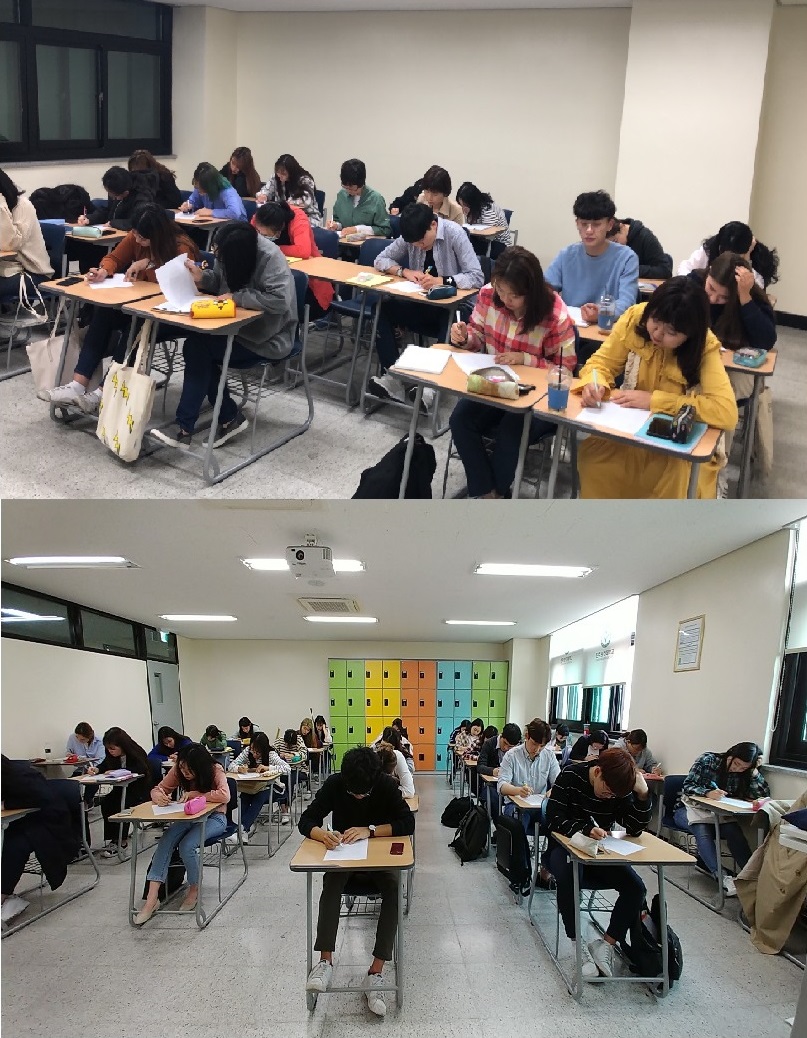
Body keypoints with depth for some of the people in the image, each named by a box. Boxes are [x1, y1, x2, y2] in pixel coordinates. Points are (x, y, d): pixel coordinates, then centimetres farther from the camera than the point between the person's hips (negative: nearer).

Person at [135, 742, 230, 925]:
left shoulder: (215, 771, -20)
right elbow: (158, 789, 1)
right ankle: (152, 899, -26)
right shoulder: (178, 771, -7)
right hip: (188, 816, 5)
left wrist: (193, 794, -30)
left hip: (214, 817, -4)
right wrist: (158, 795, -25)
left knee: (187, 846, -30)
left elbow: (224, 796, -35)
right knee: (165, 841, -25)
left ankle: (194, 890, -2)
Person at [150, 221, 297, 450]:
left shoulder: (271, 258, -25)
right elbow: (222, 280, 12)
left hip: (267, 338, -8)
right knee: (196, 344, -15)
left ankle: (185, 428, -14)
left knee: (197, 347, -21)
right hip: (241, 325, 8)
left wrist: (237, 297, -27)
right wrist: (201, 277, -9)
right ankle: (230, 418, -2)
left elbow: (279, 300, -35)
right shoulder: (230, 250, -3)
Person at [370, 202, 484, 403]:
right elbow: (380, 260, 4)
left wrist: (441, 280, -37)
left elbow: (477, 278, -23)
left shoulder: (455, 234, -16)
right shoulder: (411, 236, -2)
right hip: (422, 304, 5)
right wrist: (404, 271, -15)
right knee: (382, 309, -19)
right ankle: (393, 376, -23)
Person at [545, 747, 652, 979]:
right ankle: (578, 943, -20)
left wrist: (643, 795, -28)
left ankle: (606, 943, -8)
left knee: (635, 888, -19)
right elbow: (554, 820, -23)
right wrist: (586, 829, -40)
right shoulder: (570, 777, -18)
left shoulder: (620, 788, -8)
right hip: (565, 847, -4)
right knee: (568, 878, -36)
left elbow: (635, 829, -13)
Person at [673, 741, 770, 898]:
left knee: (733, 830, -30)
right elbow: (687, 786, -14)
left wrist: (754, 771, -17)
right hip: (690, 808, -3)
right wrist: (708, 793, -32)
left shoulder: (742, 774, 0)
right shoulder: (708, 760, -11)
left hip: (716, 814, 3)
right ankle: (722, 878, -45)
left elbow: (764, 795, -9)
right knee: (702, 829, -36)